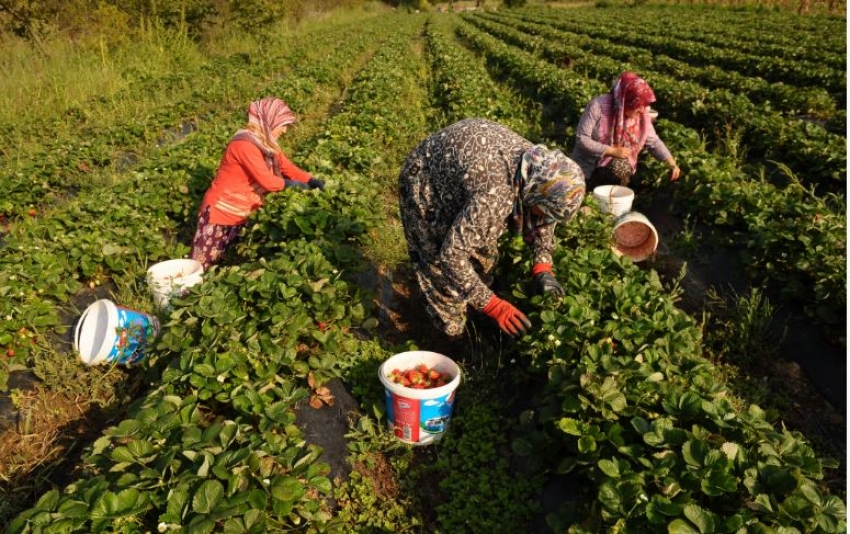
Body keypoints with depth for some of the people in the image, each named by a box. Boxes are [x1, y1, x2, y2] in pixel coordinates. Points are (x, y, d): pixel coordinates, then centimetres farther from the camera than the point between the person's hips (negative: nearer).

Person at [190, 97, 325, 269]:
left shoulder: (265, 142, 4)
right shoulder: (245, 144, -25)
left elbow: (286, 166, 6)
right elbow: (267, 181, -28)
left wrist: (311, 180, -8)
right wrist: (291, 184, -13)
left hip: (240, 213, 9)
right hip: (220, 211, -9)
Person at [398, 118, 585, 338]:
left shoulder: (539, 166, -17)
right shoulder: (494, 195, -43)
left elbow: (541, 219, 3)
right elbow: (452, 255, -37)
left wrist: (543, 267, -7)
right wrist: (493, 305, -32)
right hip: (424, 184, -8)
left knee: (483, 249, 16)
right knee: (443, 267, -6)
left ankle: (475, 316, 38)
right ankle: (453, 335, 16)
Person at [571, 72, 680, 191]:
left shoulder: (642, 114, -8)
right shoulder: (598, 106, -21)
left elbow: (653, 142, 0)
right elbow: (581, 139, -22)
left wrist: (672, 163, -11)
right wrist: (612, 151, -26)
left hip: (619, 165, 5)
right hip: (588, 165, -5)